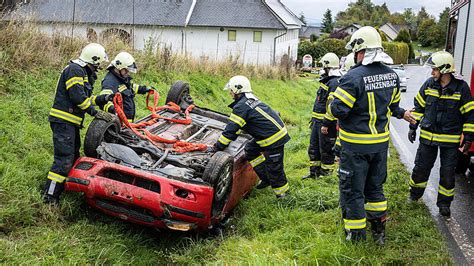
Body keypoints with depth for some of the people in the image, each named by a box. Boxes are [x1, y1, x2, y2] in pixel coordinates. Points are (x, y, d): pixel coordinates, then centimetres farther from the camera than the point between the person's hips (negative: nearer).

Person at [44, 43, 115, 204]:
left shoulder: (83, 73, 21)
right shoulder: (74, 70, -12)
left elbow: (86, 98, 21)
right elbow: (78, 97, -21)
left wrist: (103, 99, 9)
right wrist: (95, 112, -16)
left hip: (71, 123, 11)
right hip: (63, 122, -11)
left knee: (74, 156, 19)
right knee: (64, 159, -14)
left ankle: (66, 188, 30)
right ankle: (50, 198, -12)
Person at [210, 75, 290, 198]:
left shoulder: (241, 106, -16)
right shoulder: (250, 99, 14)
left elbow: (231, 129, -17)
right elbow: (237, 125, 24)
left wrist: (217, 147, -11)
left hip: (274, 139, -10)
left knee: (274, 168, 2)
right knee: (251, 150, 19)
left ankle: (282, 192, 20)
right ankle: (266, 178, 25)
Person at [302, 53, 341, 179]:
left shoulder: (335, 82, -18)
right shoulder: (326, 80, 15)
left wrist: (326, 124, -25)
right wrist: (314, 119, 23)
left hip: (327, 123, -10)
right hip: (317, 121, 10)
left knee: (326, 150, 1)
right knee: (313, 148, 17)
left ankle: (326, 173, 14)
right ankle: (314, 172, 30)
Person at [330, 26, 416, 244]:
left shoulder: (354, 77, -23)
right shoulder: (392, 75, 1)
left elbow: (337, 110, -23)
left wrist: (332, 103, 0)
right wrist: (402, 113, 36)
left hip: (355, 145, -7)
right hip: (381, 142, 7)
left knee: (352, 190, 8)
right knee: (375, 186, 22)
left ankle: (356, 236, 18)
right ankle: (379, 231, 32)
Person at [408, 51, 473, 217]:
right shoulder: (429, 84, -1)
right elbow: (419, 106, 9)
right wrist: (413, 127, 8)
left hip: (450, 140, -2)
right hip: (427, 137, 2)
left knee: (448, 172, 6)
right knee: (421, 167, 9)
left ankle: (444, 203, 22)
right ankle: (414, 195, 31)